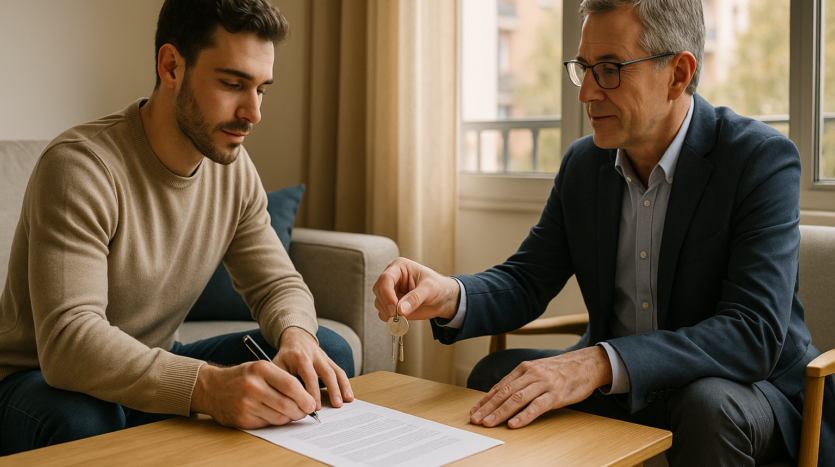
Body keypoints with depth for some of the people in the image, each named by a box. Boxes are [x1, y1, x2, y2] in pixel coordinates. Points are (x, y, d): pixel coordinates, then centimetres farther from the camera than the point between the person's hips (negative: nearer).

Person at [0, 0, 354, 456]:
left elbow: (277, 282, 0)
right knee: (80, 419, -41)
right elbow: (68, 343, -35)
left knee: (330, 352, -9)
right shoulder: (80, 165, -26)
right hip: (41, 380, -5)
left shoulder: (234, 166, -3)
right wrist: (209, 386, -50)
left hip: (153, 369, 6)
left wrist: (297, 336, -25)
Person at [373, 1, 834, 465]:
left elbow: (756, 333, -28)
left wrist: (599, 364, -41)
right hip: (617, 389, 4)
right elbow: (526, 279, 2)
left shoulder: (763, 160, -19)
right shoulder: (583, 163, 0)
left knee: (708, 406, -36)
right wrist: (451, 296, -23)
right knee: (494, 373, -15)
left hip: (743, 387, -4)